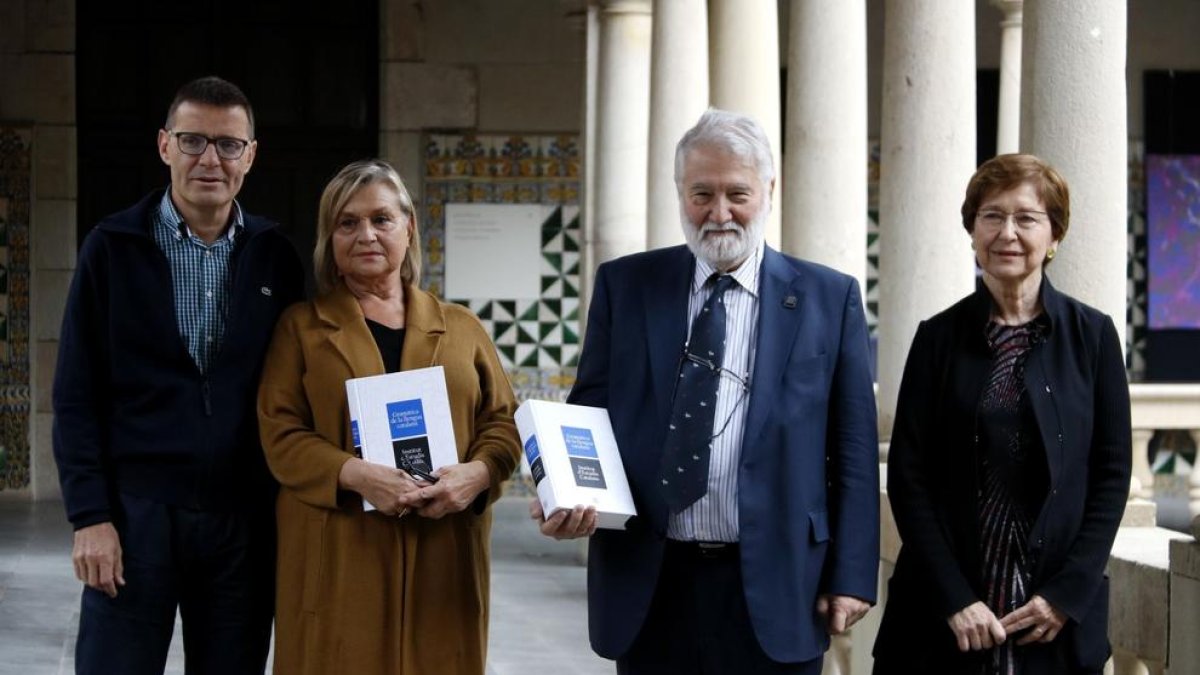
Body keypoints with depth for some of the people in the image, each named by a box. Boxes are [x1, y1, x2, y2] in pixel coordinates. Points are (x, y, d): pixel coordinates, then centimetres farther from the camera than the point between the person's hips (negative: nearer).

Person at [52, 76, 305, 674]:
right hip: (136, 512, -2)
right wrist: (90, 516, -8)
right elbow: (76, 396, -1)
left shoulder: (273, 258, 7)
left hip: (244, 519, 2)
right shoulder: (114, 247, 1)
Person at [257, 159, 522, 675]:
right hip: (337, 560, -2)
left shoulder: (461, 327, 14)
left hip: (442, 559, 2)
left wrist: (477, 473, -10)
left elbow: (503, 422, 12)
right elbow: (280, 434, -1)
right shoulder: (301, 328, 8)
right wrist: (356, 476, -17)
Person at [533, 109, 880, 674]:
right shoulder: (624, 286, 7)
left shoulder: (829, 298, 3)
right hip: (648, 584, 1)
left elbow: (853, 446, 3)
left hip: (772, 589, -1)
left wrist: (852, 576, -2)